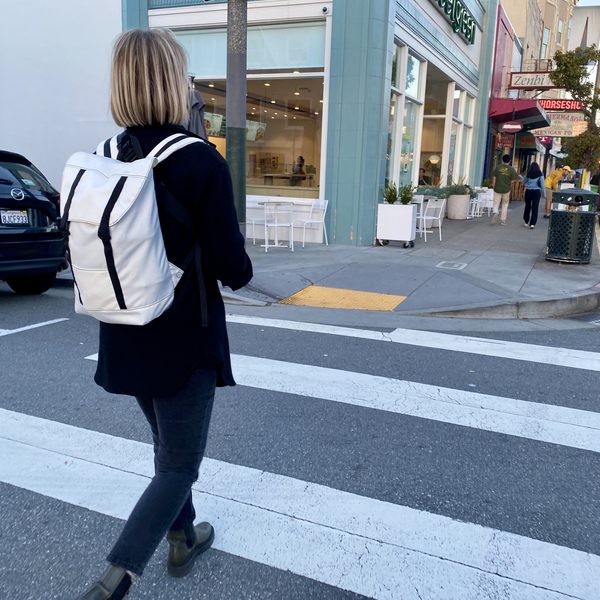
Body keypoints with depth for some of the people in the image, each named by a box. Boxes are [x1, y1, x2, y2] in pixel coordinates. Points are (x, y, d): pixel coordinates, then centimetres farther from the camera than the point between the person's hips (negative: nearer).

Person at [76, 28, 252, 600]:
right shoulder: (202, 161, -18)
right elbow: (232, 268, -17)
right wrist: (242, 267, 5)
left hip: (127, 338, 6)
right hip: (185, 341, -6)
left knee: (169, 446, 26)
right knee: (178, 465, 10)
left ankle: (183, 540, 44)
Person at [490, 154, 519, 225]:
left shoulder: (498, 167, -3)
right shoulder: (511, 169, -4)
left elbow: (494, 178, -2)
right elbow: (513, 180, -4)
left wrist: (494, 186, 8)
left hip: (497, 189, 0)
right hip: (506, 190, 0)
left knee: (496, 204, 5)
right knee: (505, 205, 13)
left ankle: (495, 213, -26)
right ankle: (503, 220, 14)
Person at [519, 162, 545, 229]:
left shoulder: (528, 174, 2)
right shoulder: (540, 174, -2)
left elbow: (524, 182, 13)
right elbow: (542, 184, -4)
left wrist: (521, 177, 32)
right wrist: (544, 193, 3)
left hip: (528, 191, 2)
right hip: (536, 191, -2)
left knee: (527, 206, 14)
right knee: (535, 207, -2)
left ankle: (526, 222, 22)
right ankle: (532, 223, -9)